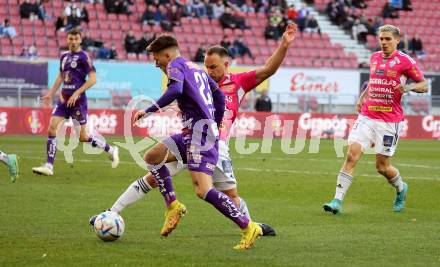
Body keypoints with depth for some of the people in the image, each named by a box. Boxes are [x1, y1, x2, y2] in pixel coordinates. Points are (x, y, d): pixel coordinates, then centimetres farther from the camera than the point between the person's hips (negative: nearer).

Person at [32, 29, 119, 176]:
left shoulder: (84, 56, -9)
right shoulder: (64, 56, 12)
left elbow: (93, 79, -13)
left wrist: (76, 93, -18)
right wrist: (50, 93, 20)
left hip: (78, 100, -6)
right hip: (64, 98, 6)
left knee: (83, 137, -2)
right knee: (52, 129, -5)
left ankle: (111, 150, 19)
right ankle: (49, 166, -3)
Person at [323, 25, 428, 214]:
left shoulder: (405, 61, -5)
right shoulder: (374, 58, 11)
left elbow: (424, 85, 0)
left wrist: (408, 87, -19)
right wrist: (362, 97, 17)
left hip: (390, 121, -4)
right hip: (367, 116, 4)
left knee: (382, 166, 2)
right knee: (352, 155, -11)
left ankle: (401, 188, 34)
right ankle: (337, 201, -12)